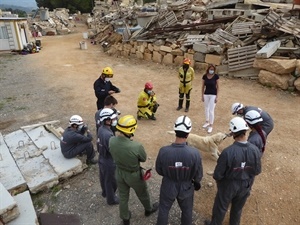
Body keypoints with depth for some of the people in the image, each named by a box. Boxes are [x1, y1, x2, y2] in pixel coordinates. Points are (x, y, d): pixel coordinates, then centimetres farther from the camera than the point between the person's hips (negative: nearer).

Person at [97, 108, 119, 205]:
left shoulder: (101, 129, -8)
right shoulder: (108, 134, -36)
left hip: (101, 159, 9)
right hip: (109, 162, -8)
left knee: (104, 178, 31)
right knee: (111, 182, 16)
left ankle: (105, 192, 56)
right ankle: (111, 199, 39)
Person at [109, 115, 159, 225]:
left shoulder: (112, 141, -23)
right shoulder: (137, 146, -38)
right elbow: (143, 158, -15)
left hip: (119, 173, 4)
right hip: (134, 175, -3)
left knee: (123, 197, 26)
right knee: (143, 194, 28)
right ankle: (149, 209, 57)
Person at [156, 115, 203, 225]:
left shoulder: (163, 151, -28)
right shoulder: (194, 153, -30)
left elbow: (159, 170, -10)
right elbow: (198, 174, -13)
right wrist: (196, 182, 11)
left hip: (168, 186, 0)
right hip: (186, 187, 0)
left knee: (164, 209, 27)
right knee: (187, 211, 29)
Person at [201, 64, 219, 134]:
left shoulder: (216, 76, -10)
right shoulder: (204, 76, -3)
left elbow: (217, 86, -5)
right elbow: (203, 86, 5)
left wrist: (217, 97, -9)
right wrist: (202, 95, 4)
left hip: (213, 95, -4)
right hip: (206, 94, 4)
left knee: (211, 110, -6)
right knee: (206, 109, 17)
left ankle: (211, 126, 5)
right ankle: (207, 122, 37)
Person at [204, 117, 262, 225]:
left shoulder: (227, 152, -35)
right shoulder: (255, 150, -21)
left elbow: (218, 175, -23)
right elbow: (257, 171, -5)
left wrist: (217, 177, 0)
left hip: (228, 185, -3)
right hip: (245, 186, 4)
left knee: (221, 208, 22)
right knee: (238, 208, 29)